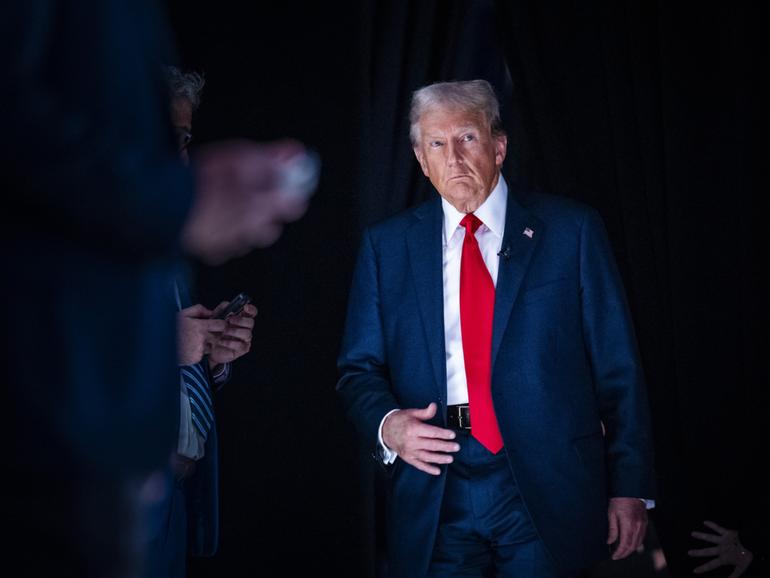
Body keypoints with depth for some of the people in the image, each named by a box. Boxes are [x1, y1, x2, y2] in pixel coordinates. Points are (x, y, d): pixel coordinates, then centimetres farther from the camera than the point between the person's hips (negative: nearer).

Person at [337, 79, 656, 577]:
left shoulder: (570, 230, 3)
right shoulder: (386, 246, 9)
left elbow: (617, 366, 1)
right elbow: (360, 368, 10)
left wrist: (631, 489, -3)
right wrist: (387, 424, -12)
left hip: (547, 491, -1)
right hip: (433, 496, 2)